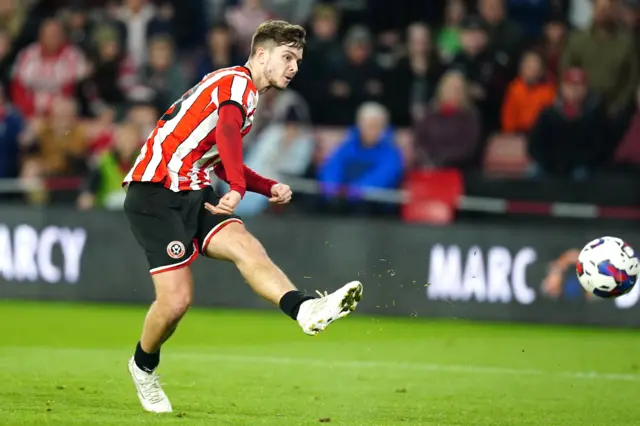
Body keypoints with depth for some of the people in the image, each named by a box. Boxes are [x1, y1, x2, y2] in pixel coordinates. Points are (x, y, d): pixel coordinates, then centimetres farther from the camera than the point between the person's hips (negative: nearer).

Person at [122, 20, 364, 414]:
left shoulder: (246, 96, 22)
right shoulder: (237, 82, -8)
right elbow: (227, 131, -29)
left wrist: (270, 188, 19)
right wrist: (238, 188, -41)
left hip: (193, 194, 9)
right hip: (155, 192, -9)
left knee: (246, 246, -20)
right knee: (177, 299, -13)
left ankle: (306, 310, -44)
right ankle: (144, 366, 15)